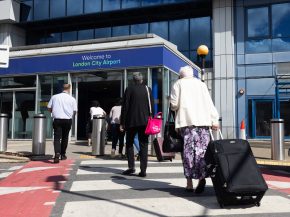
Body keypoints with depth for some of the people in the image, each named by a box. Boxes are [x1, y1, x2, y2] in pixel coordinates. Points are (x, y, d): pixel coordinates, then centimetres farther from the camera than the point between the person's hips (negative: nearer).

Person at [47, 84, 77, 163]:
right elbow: (75, 111, 0)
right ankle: (63, 155, 23)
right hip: (67, 120, 0)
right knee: (65, 137, 15)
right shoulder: (72, 99, -2)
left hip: (57, 119, 0)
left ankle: (57, 154, -26)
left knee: (57, 137, -5)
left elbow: (49, 108, 6)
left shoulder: (54, 97, 2)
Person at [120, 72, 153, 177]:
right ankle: (143, 170, 1)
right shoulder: (148, 89, 5)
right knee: (143, 145, 4)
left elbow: (125, 107, -5)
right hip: (144, 121, 2)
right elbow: (151, 106, 6)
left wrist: (122, 122, 0)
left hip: (131, 121, -2)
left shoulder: (129, 89, -4)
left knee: (129, 144, 12)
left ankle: (131, 167, 3)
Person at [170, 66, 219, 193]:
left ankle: (189, 183, 1)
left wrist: (174, 108, 23)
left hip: (186, 121, -2)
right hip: (203, 121, 2)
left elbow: (174, 104, 1)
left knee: (188, 151, 0)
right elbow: (209, 103, 9)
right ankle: (202, 176, -17)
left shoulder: (178, 84, 11)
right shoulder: (201, 84, 17)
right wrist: (214, 120, 6)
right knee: (202, 149, 1)